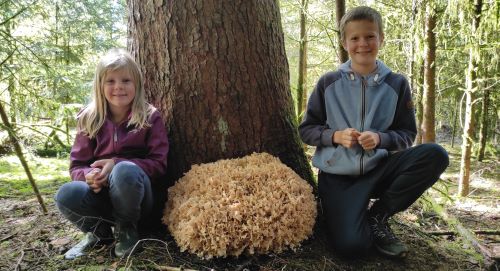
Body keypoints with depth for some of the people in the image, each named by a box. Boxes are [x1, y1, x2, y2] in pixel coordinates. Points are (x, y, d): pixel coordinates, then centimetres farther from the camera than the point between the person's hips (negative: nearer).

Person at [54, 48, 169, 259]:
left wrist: (117, 164, -24)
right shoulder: (89, 120, 2)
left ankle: (126, 229, -6)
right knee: (67, 195, -30)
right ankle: (100, 232, 2)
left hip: (137, 196, -2)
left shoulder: (150, 117, -5)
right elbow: (76, 165, 3)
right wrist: (88, 175, -23)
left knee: (125, 170, -36)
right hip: (102, 196, 2)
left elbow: (159, 165, -10)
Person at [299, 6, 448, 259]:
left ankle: (377, 215, -7)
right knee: (351, 244, -26)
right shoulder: (328, 83, -1)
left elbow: (407, 134, 4)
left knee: (435, 155, -25)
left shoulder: (397, 84, 1)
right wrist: (336, 135, -17)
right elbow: (306, 130, 2)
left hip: (377, 169, 3)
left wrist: (380, 138, -17)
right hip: (337, 175, -2)